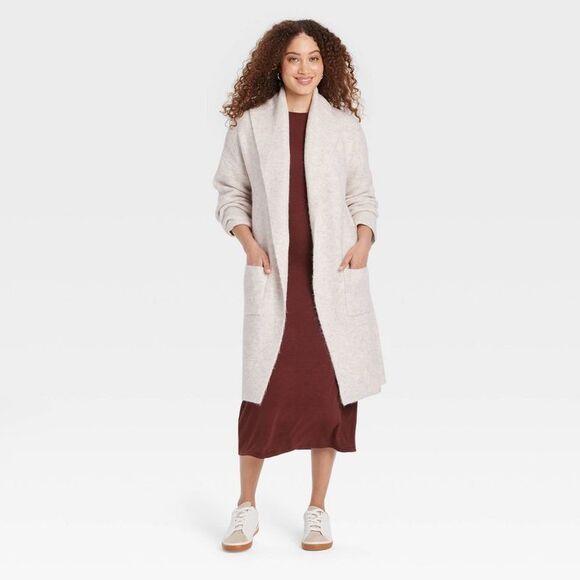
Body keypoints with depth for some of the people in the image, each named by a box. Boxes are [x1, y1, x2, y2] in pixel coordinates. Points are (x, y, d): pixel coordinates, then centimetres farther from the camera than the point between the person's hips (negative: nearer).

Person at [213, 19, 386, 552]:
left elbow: (363, 196, 11)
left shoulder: (345, 126, 6)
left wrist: (364, 241, -5)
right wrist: (248, 241, -5)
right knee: (264, 389, -3)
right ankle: (247, 507, 15)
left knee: (332, 388, 4)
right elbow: (231, 192, 9)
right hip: (274, 274, -1)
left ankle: (318, 509, 18)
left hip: (334, 273, 1)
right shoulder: (251, 124, 3)